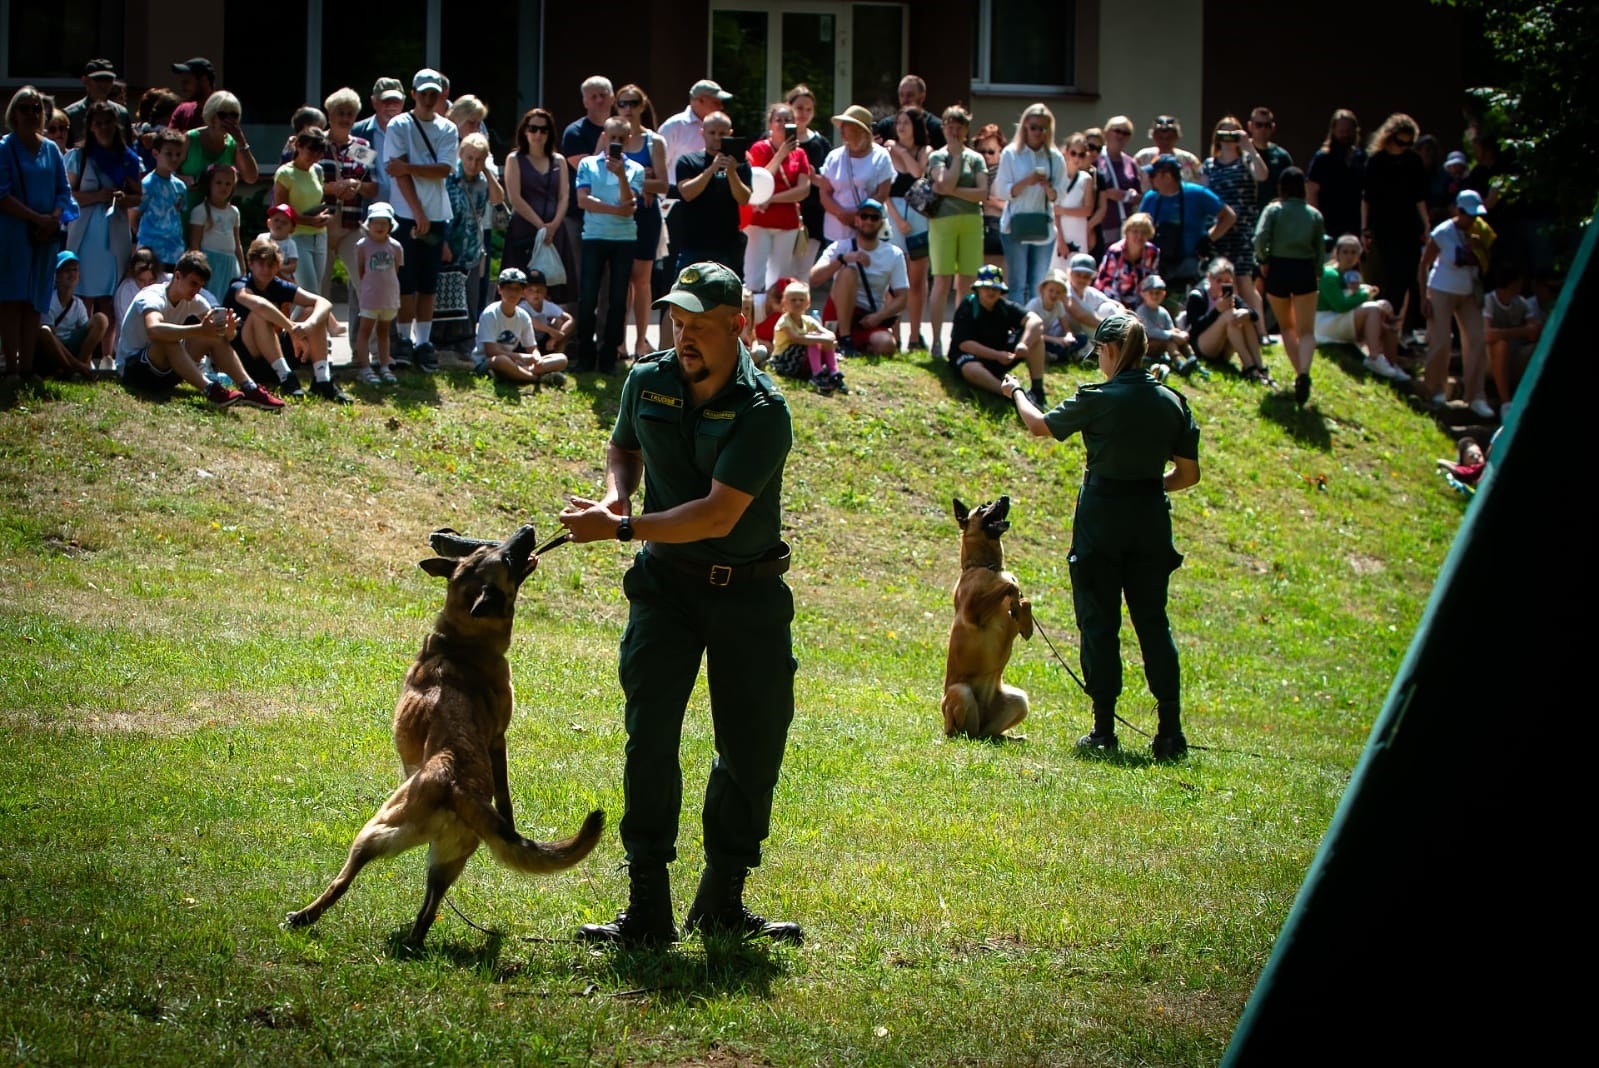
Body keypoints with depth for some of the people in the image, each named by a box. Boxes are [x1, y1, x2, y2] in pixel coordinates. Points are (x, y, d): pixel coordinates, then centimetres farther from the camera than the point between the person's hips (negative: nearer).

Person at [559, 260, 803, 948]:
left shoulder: (762, 411, -18)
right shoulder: (647, 384, -2)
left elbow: (718, 515, -24)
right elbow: (624, 448, 21)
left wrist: (619, 529, -24)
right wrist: (615, 494, -2)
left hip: (749, 590, -2)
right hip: (665, 582, 2)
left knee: (754, 744, 4)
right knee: (650, 736, -11)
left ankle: (722, 903, 19)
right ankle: (647, 909, -10)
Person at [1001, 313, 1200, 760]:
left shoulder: (1098, 400, -11)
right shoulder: (1172, 402, 1)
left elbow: (1040, 424, 4)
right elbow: (1188, 474, 5)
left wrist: (1016, 392, 23)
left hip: (1102, 516, -4)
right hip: (1152, 519, 4)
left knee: (1099, 622, 4)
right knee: (1153, 622, 9)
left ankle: (1104, 730, 3)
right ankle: (1171, 730, 2)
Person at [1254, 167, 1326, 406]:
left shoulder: (1273, 210, 1)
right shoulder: (1314, 215, 6)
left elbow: (1260, 238, -14)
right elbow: (1320, 250, 3)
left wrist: (1263, 260, 1)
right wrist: (1317, 275, 15)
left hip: (1278, 269, 0)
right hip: (1305, 270, 0)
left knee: (1287, 327, 19)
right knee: (1306, 330, -3)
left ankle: (1299, 374, 12)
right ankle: (1304, 373, -29)